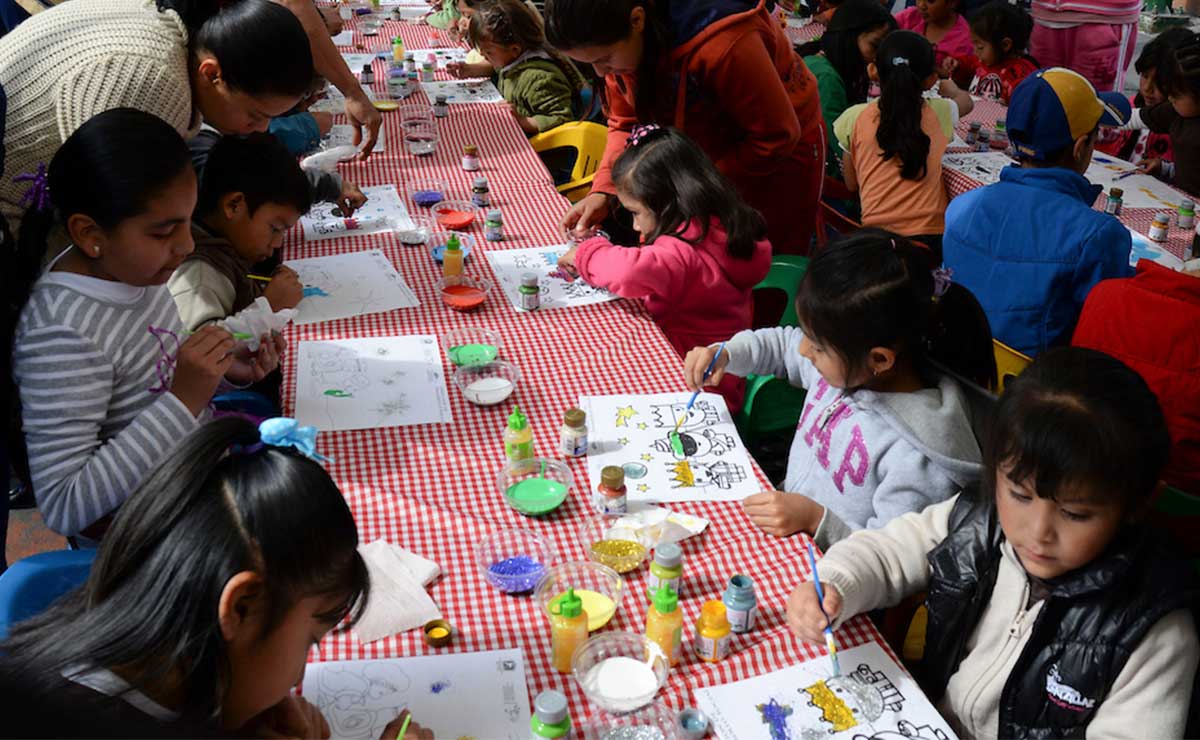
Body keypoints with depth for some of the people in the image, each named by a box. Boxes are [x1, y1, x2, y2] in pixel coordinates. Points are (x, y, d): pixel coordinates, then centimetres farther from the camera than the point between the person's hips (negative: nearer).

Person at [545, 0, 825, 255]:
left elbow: (776, 138, -27)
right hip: (708, 148, 5)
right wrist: (603, 191, -22)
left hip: (780, 153, -5)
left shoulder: (721, 44, -38)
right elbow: (625, 124, -7)